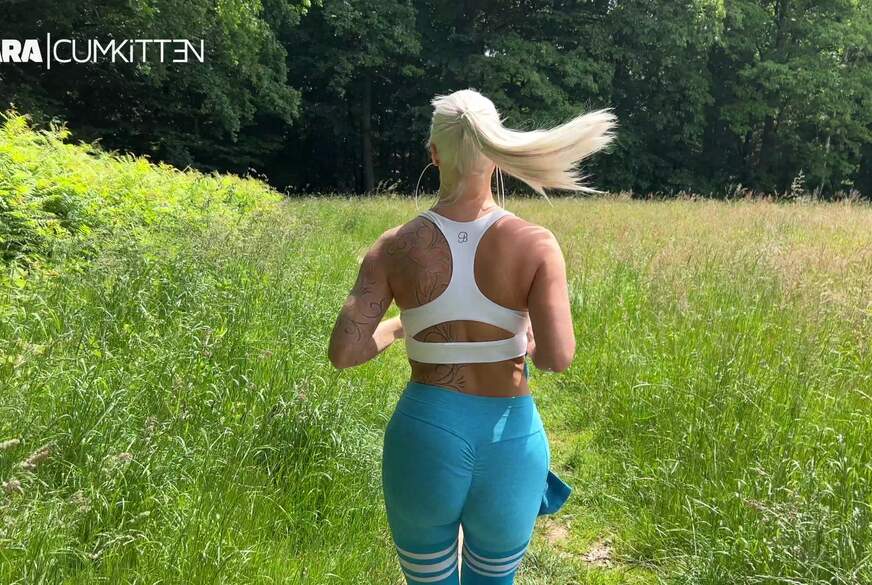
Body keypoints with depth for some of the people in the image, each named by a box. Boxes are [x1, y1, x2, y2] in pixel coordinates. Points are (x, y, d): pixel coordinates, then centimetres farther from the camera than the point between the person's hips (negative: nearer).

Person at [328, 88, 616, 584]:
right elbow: (558, 358, -19)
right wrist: (529, 345, 4)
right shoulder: (536, 244, -11)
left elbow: (343, 352, -12)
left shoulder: (395, 248, -8)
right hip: (510, 441, 0)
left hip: (424, 435, 0)